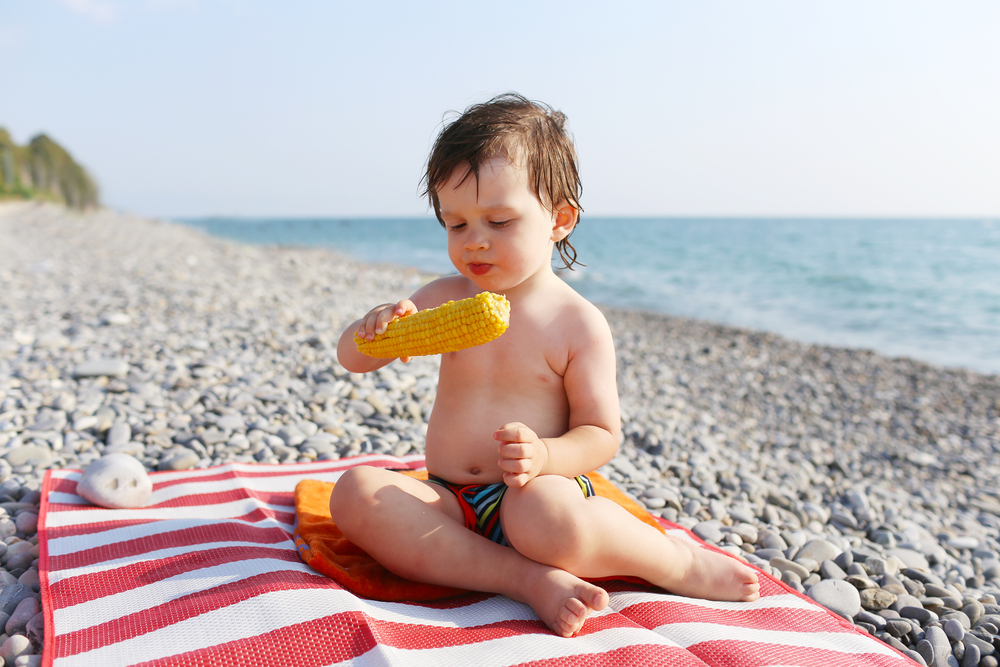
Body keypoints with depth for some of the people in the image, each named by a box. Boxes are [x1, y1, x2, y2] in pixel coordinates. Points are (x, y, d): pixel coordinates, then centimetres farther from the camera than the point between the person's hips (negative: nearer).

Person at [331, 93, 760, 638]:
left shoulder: (578, 323, -5)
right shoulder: (443, 299, 5)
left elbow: (602, 434, -4)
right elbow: (351, 359, 7)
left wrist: (545, 457, -26)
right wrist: (376, 328, -18)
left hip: (529, 496, -4)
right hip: (447, 504, 5)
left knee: (541, 512, -40)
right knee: (354, 491, -24)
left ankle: (678, 561, -10)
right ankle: (530, 579, -26)